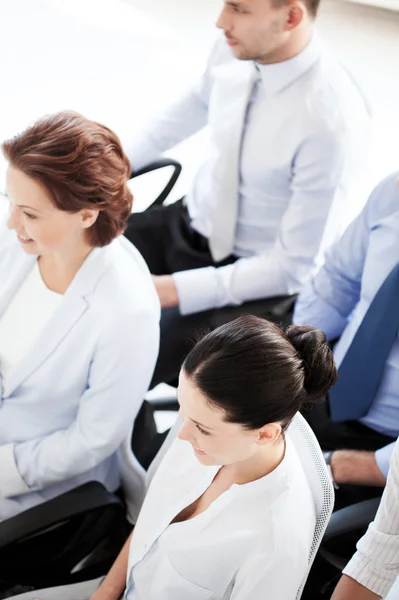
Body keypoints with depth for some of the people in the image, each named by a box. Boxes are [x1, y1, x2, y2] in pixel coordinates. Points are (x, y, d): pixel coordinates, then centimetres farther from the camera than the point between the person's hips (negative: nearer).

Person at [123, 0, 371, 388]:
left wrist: (174, 290, -27)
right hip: (190, 223, 7)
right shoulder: (234, 50, -10)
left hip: (259, 278, -7)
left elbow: (294, 266, -24)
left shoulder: (331, 124, -30)